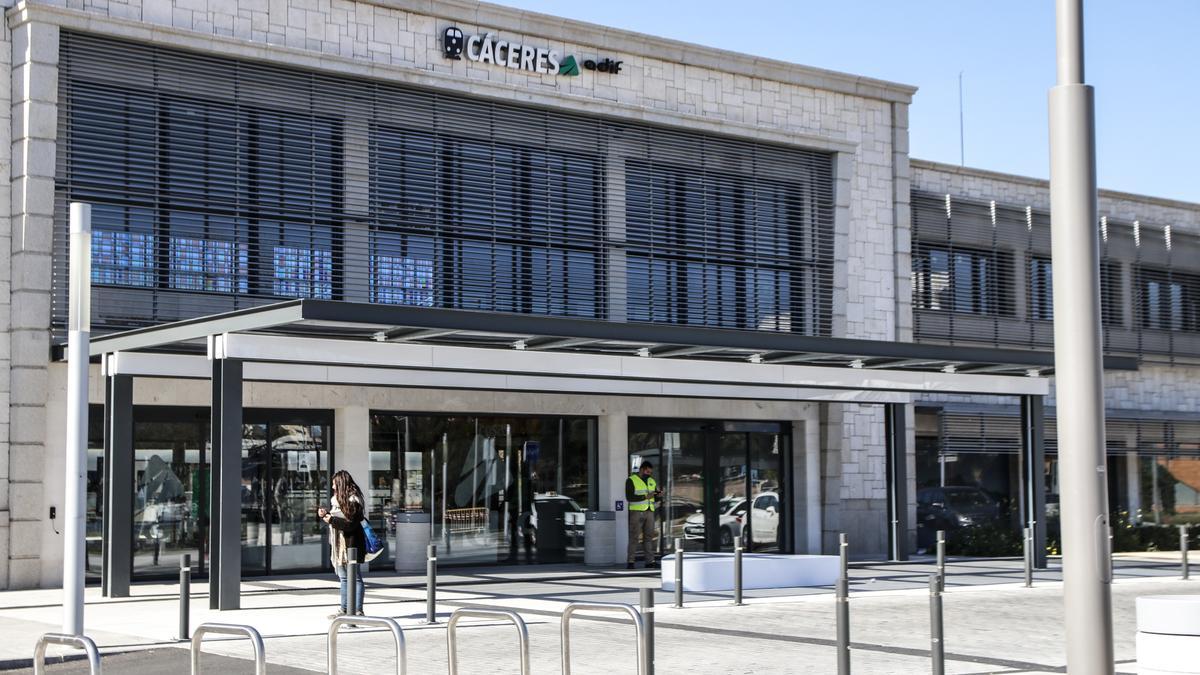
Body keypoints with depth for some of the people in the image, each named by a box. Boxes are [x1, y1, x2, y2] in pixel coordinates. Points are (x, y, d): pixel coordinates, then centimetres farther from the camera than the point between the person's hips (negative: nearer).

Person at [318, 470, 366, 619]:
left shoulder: (353, 501, -15)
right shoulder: (338, 499, 13)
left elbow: (351, 524, -21)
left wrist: (331, 519, -19)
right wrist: (325, 513, 3)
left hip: (351, 544, -10)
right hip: (339, 545, 10)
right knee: (343, 577, 15)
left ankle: (358, 610, -3)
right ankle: (344, 609, 23)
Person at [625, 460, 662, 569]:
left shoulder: (651, 481, 16)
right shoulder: (631, 480, -4)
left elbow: (655, 497, 20)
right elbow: (629, 497, -13)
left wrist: (659, 495, -3)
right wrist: (645, 496, -19)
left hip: (649, 511, 6)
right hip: (636, 511, -6)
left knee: (649, 536, 3)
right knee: (634, 537, -7)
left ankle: (650, 561, 3)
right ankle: (630, 562, -6)